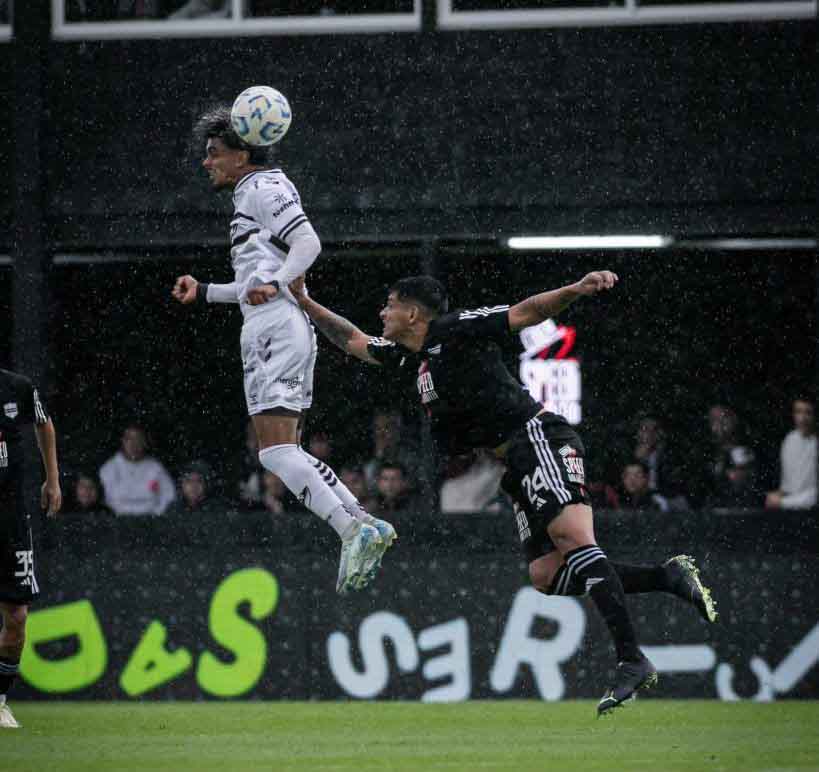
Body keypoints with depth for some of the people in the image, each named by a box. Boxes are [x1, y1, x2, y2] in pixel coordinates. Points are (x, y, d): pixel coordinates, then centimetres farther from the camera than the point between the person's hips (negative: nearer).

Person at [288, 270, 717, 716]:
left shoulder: (454, 329, -3)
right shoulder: (410, 356, 22)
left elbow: (526, 313, -9)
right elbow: (353, 341, 37)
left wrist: (577, 290, -25)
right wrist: (304, 302, 36)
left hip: (538, 437, -9)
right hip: (519, 462, 9)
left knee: (573, 541, -24)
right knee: (545, 575, -3)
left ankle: (631, 661, -34)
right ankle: (670, 578, -1)